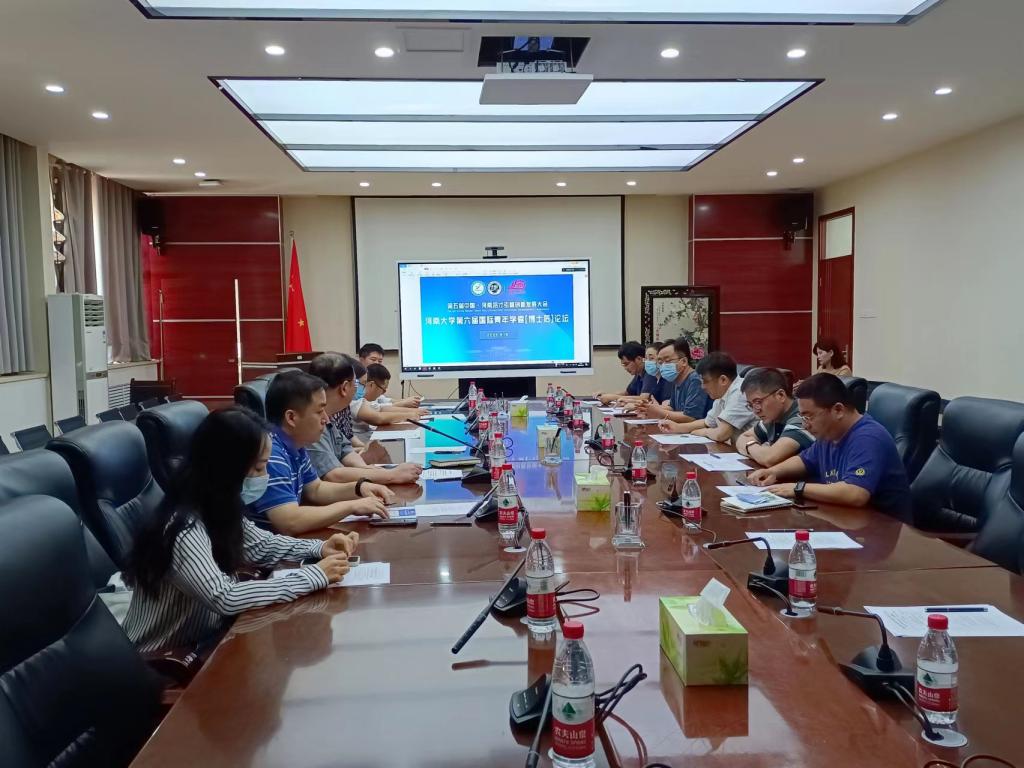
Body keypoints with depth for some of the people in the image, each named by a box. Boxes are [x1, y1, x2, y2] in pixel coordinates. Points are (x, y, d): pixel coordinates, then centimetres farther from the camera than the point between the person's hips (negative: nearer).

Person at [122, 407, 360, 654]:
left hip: (204, 635, 7)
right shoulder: (184, 529, -29)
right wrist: (315, 576, -31)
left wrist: (320, 548, -6)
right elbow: (224, 598, -36)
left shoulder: (218, 507, -3)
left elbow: (260, 545, 11)